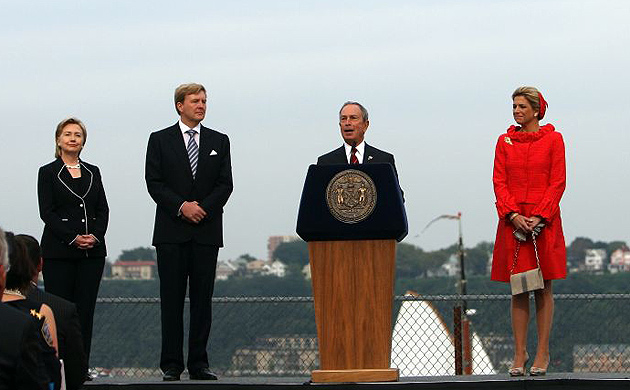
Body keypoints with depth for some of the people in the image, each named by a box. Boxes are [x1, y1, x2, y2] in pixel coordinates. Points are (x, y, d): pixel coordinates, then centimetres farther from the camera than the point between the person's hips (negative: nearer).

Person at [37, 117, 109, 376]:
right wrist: (73, 238, -15)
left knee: (86, 309, 1)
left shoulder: (93, 172, 15)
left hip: (92, 251, 4)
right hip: (58, 251, -4)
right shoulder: (48, 173, 3)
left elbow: (103, 210, 10)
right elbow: (47, 212, -5)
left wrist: (95, 236, -8)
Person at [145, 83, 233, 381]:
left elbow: (225, 184, 5)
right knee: (172, 299, -2)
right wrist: (181, 207, -14)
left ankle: (199, 363, 4)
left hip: (207, 231, 2)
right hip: (171, 232, -2)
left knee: (203, 298, 2)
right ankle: (172, 365, 0)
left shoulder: (219, 141, 12)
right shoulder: (160, 140, 6)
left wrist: (202, 207, -10)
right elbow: (154, 183, -2)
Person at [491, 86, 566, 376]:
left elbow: (557, 183, -3)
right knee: (518, 289, 3)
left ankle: (542, 354, 4)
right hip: (513, 222, 2)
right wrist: (514, 215, -10)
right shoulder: (505, 141, 10)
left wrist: (538, 216, -13)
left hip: (544, 222, -2)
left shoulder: (552, 139, 2)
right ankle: (519, 355, 5)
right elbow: (499, 181, 5)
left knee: (543, 288, 1)